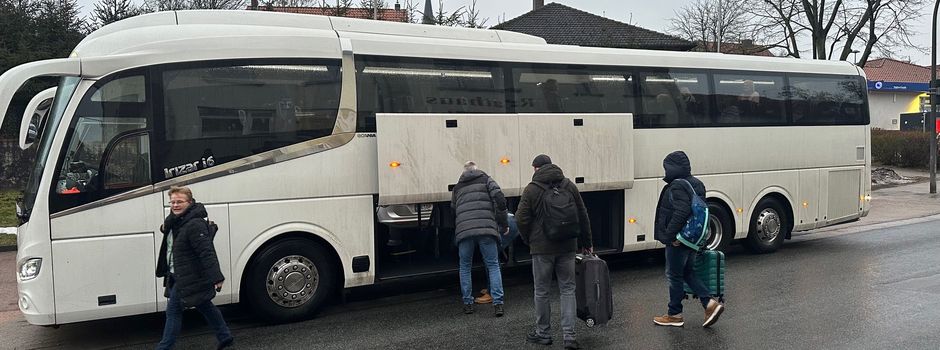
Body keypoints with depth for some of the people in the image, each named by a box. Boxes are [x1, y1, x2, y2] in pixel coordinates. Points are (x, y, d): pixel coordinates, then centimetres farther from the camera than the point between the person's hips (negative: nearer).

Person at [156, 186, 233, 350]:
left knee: (174, 310, -1)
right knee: (204, 306, 18)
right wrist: (165, 227, 6)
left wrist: (216, 277, -34)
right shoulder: (175, 219, 6)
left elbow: (207, 253, -30)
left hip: (189, 279, -10)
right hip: (179, 276, 10)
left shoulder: (195, 225, -24)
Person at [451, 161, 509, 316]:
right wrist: (503, 224, 7)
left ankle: (467, 304, 17)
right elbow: (500, 199, 1)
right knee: (493, 266, 6)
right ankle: (497, 303, -1)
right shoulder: (485, 180, 14)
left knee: (465, 267, 15)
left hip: (463, 231, 2)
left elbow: (453, 207, 23)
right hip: (486, 229, -2)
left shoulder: (457, 187, 24)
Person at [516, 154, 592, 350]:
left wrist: (529, 241, 10)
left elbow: (521, 220, -7)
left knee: (542, 292, 9)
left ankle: (543, 333, 19)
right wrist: (586, 242, 18)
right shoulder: (569, 185, 6)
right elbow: (583, 216, 9)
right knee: (568, 290, 8)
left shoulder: (531, 189, -6)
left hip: (542, 248, -3)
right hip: (567, 247, 3)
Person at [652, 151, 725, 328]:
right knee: (688, 273, 20)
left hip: (678, 241, -10)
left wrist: (671, 235, -23)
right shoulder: (696, 184, 11)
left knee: (674, 275, 3)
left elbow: (681, 212, -29)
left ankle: (675, 315, 14)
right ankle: (710, 303, 9)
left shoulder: (677, 186, -19)